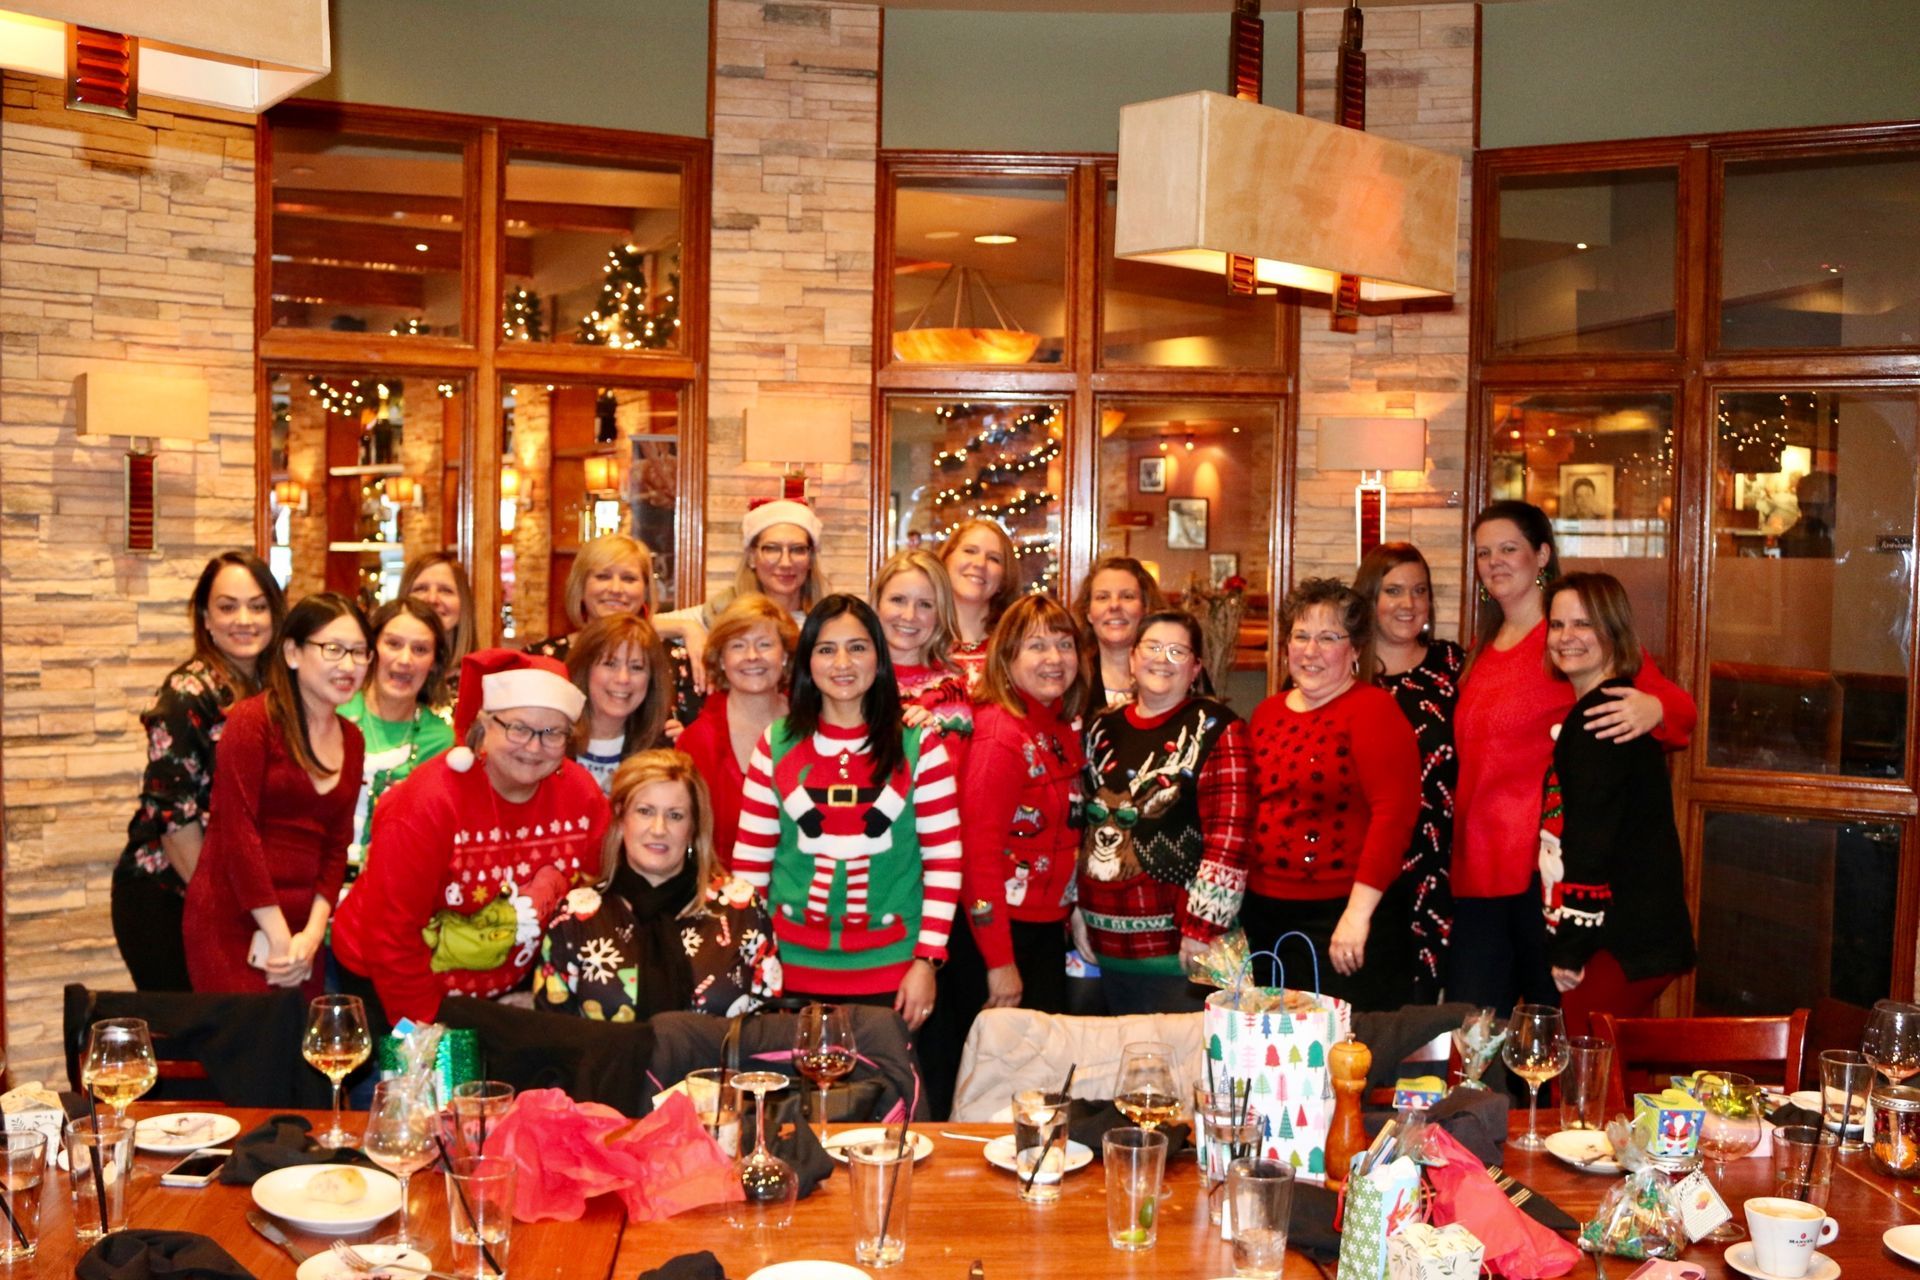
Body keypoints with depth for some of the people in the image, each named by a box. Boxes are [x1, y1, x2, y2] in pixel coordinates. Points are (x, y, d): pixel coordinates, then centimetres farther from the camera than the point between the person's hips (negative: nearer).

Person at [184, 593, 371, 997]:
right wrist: (279, 937, -14)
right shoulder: (253, 720, -8)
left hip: (302, 928, 6)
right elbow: (238, 831, -14)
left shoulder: (351, 741, 11)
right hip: (233, 922, -6)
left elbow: (336, 847, 8)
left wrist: (312, 934, -5)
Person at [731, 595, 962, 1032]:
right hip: (792, 968, 1)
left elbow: (945, 861, -2)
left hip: (890, 973, -1)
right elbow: (750, 861, 5)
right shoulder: (777, 744, 2)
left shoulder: (919, 746, -3)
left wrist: (927, 960, -7)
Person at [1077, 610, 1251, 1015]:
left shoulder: (1215, 729, -7)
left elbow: (1229, 833, -14)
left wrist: (1203, 928, -17)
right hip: (1106, 944, 6)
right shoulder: (1102, 727, 10)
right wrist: (1075, 909, 10)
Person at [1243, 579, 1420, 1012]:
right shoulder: (1268, 712, 11)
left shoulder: (1372, 709, -10)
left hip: (1341, 916, -6)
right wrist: (1234, 904, 13)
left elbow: (1395, 812, -18)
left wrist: (1358, 911, -22)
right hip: (1261, 913, 7)